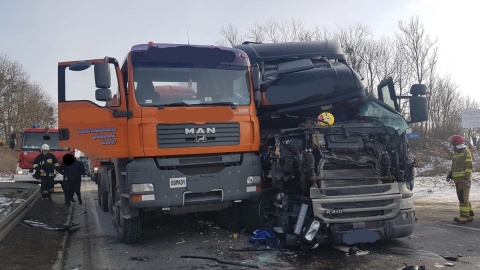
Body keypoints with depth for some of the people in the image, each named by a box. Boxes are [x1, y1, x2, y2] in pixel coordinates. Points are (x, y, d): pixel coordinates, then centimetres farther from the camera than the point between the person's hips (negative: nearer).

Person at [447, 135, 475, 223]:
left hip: (464, 180, -9)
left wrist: (466, 178, -23)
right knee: (462, 198, 13)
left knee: (463, 198, -10)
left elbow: (469, 166, -16)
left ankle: (464, 217, -9)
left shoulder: (466, 152, -9)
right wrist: (449, 175, 11)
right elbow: (454, 167, 22)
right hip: (457, 180, 9)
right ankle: (470, 215, 21)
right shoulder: (456, 154, 18)